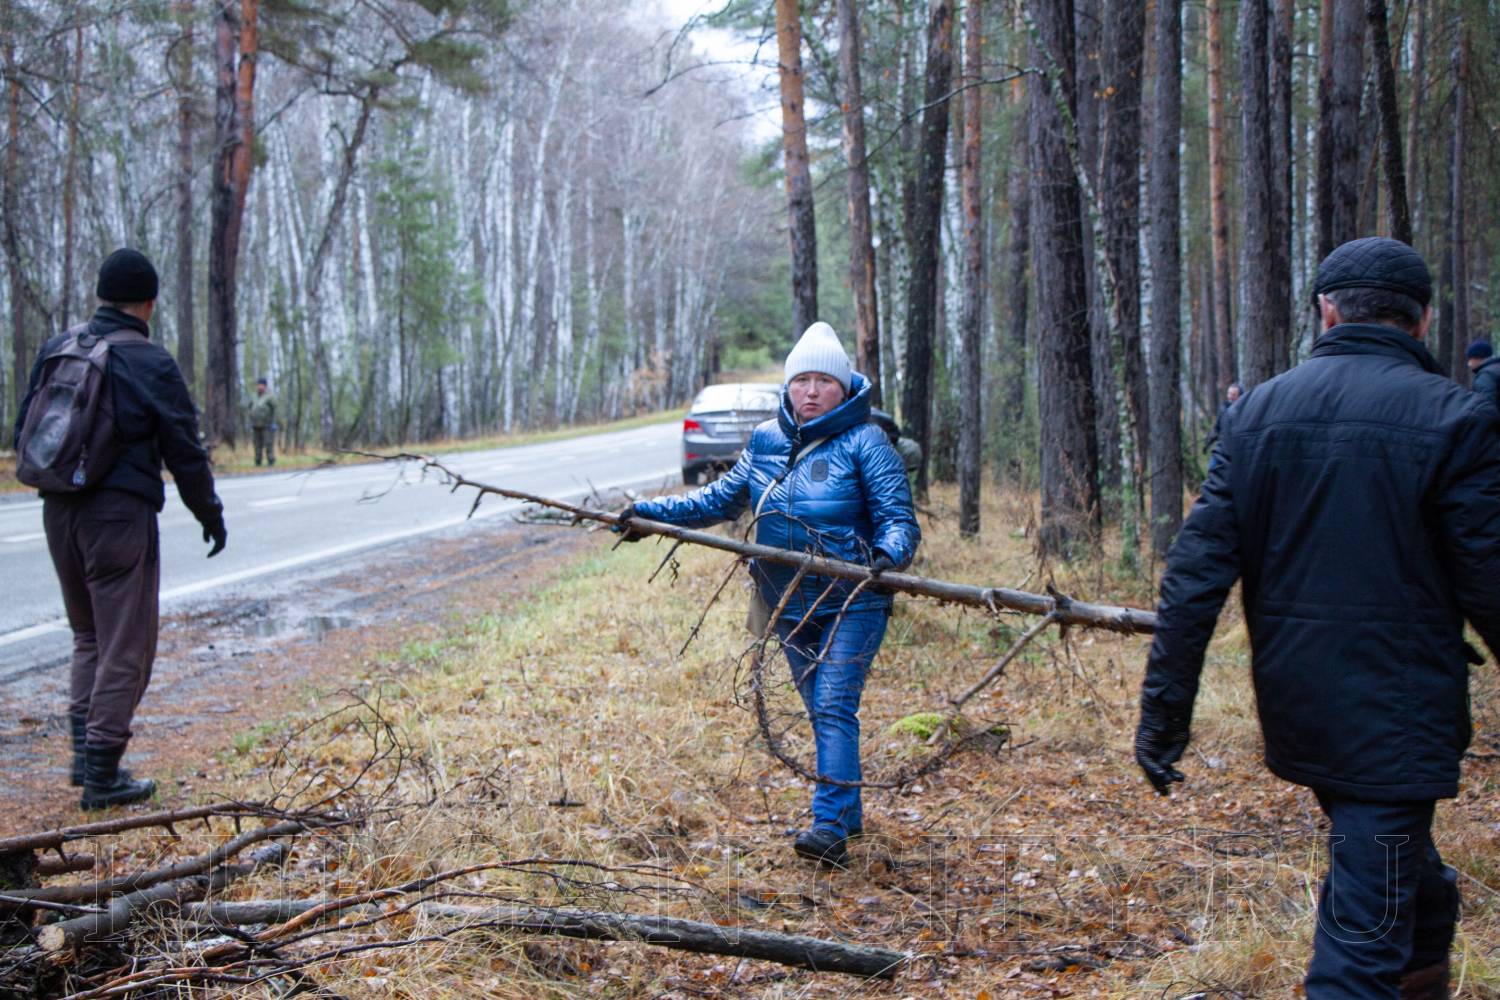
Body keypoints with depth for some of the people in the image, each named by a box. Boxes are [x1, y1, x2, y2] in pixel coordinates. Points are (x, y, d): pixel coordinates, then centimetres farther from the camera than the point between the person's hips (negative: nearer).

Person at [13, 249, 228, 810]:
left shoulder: (56, 349, 7)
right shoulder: (151, 364, -10)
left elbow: (25, 433, 14)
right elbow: (185, 452, -6)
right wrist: (210, 514, 7)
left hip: (59, 512, 6)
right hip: (120, 515, -6)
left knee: (88, 636, 21)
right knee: (125, 647, 2)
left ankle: (85, 749, 16)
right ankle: (102, 774, 4)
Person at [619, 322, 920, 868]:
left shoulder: (864, 441, -7)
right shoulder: (766, 441, 9)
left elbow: (899, 517, -10)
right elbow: (721, 499, 18)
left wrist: (889, 552, -33)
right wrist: (651, 511, 9)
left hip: (852, 602, -5)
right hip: (790, 604, 6)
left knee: (834, 709, -15)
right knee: (822, 713, 12)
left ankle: (829, 829, -18)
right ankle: (848, 815, 24)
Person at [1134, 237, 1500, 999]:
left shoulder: (1259, 409, 1)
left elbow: (1197, 571, -2)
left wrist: (1163, 708, 2)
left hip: (1294, 708, 6)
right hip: (1396, 711, -6)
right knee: (1364, 934, 0)